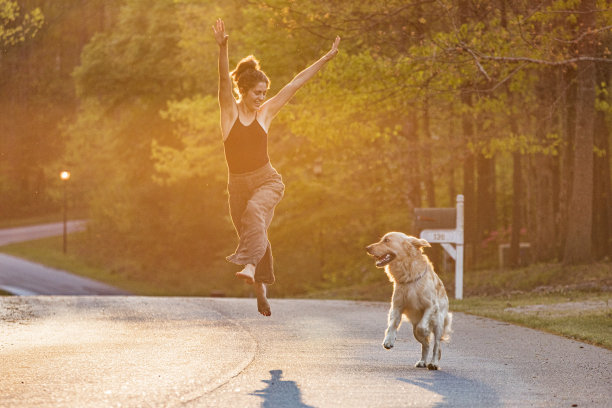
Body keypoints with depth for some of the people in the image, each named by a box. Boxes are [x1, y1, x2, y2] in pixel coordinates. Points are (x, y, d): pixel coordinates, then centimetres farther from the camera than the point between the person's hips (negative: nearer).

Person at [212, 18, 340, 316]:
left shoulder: (265, 112, 4)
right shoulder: (229, 111, 0)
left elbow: (295, 84, 6)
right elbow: (224, 80, -17)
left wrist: (324, 60, 7)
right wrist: (222, 48, -33)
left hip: (267, 180, -1)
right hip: (238, 185, 1)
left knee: (254, 211, -33)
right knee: (253, 234, 6)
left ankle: (249, 264, -49)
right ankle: (260, 291, 24)